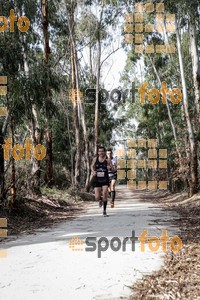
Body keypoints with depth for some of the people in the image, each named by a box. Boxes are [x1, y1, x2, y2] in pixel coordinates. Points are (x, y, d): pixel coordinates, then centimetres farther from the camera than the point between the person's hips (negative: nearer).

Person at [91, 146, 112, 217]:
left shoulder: (107, 160, -3)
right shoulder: (95, 159, 2)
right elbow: (92, 166, 16)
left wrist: (110, 167, -22)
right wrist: (93, 171, -4)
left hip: (105, 180, -1)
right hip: (97, 180, 1)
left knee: (104, 195, -12)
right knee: (97, 198, -5)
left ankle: (104, 211, 9)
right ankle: (100, 200, 36)